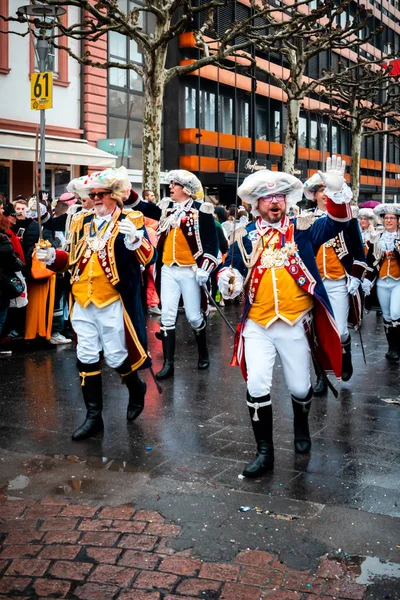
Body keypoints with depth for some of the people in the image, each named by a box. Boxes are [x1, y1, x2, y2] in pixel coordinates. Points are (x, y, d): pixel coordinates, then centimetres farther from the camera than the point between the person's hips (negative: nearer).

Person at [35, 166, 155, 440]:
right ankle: (93, 417, 18)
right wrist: (53, 257, 1)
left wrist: (135, 239, -34)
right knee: (86, 359, 7)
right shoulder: (81, 221, 12)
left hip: (113, 302, -5)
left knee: (116, 358, 2)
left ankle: (136, 388, 35)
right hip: (82, 301, 5)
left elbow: (147, 258, -15)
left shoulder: (130, 220, -5)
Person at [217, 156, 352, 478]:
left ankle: (301, 426, 43)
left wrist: (335, 190, -31)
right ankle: (265, 451, 9)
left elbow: (336, 222, -13)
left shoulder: (303, 229, 1)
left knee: (300, 387, 10)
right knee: (257, 386, -7)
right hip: (257, 325, 1)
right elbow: (231, 270, 7)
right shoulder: (246, 236, 3)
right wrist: (228, 281, -17)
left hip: (296, 324, 0)